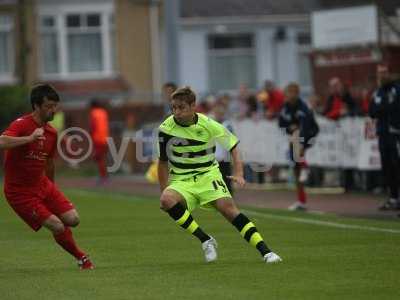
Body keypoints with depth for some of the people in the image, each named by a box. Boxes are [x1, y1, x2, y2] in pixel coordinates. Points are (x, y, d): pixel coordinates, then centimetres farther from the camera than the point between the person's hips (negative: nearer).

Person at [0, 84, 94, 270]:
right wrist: (30, 138, -44)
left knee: (73, 219, -7)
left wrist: (53, 190, 30)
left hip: (42, 186, 7)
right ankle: (81, 258, 10)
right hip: (20, 192, -7)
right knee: (58, 227, -14)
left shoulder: (51, 132, 5)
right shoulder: (22, 125, -18)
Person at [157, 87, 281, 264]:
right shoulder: (166, 129, -8)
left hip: (207, 175, -1)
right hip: (181, 181, 1)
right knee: (166, 200, -31)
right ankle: (206, 241, -20)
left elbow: (233, 145, 3)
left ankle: (265, 252, -23)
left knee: (227, 207, -25)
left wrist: (238, 174, -10)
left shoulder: (208, 125, -10)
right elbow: (163, 162, 5)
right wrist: (164, 191, 2)